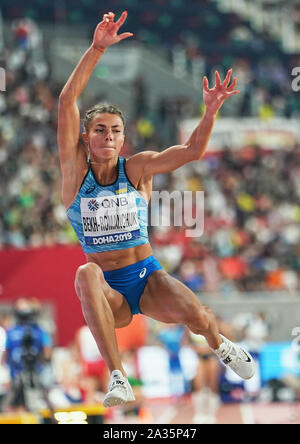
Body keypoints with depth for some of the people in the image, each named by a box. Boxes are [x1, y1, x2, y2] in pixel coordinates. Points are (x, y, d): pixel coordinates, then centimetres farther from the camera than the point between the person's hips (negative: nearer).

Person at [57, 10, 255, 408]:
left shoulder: (137, 169, -1)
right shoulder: (76, 170, -4)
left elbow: (192, 151, -14)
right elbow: (67, 102, -15)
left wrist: (210, 112, -32)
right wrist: (97, 50, -24)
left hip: (148, 278, 1)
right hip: (109, 293, -1)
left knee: (192, 313, -28)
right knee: (86, 274, -36)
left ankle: (219, 345, 12)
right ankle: (118, 379, -39)